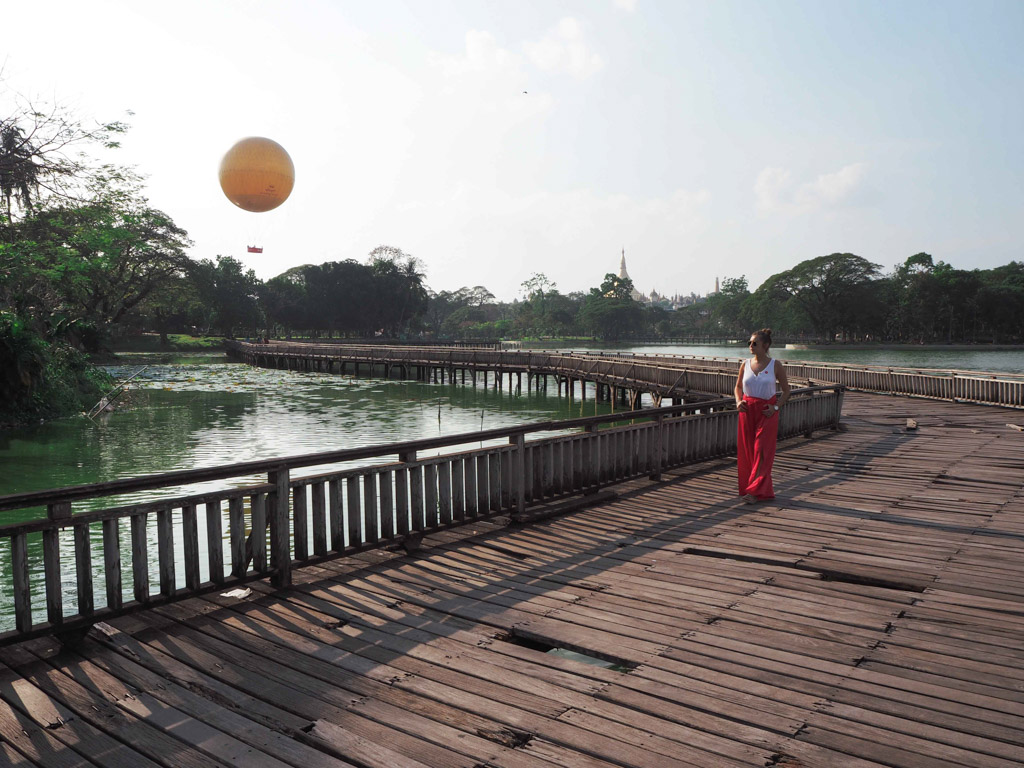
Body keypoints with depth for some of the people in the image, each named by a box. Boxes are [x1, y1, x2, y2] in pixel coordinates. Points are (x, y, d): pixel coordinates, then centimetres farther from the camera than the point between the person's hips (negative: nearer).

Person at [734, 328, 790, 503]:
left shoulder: (775, 365, -3)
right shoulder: (745, 365, 6)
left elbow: (786, 390, 5)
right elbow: (738, 386, 20)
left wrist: (776, 407, -8)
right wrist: (738, 401, 1)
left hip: (766, 412, -3)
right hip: (747, 410, 4)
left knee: (762, 451, -7)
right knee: (746, 450, 3)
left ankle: (755, 491, -6)